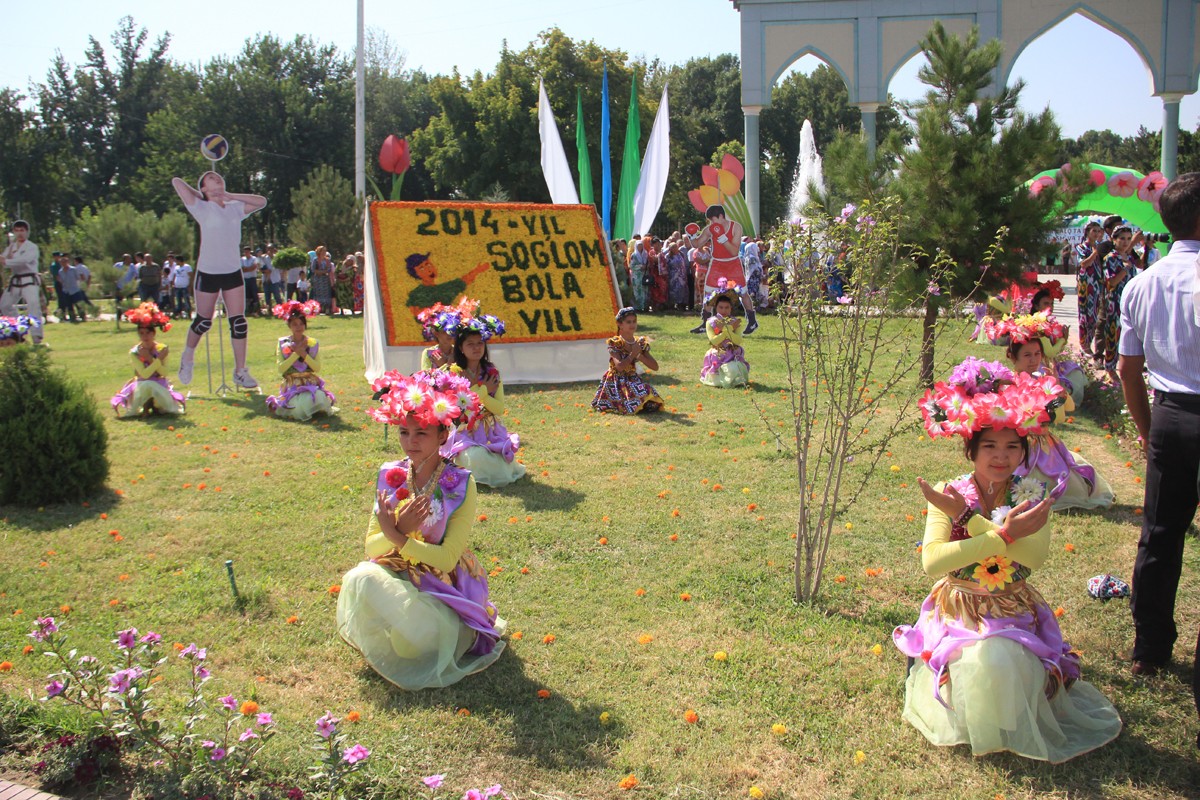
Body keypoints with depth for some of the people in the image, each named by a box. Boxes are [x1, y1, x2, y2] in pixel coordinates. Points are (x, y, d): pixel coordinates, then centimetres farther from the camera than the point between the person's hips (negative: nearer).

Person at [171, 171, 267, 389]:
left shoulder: (235, 208, 9)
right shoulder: (202, 209, -5)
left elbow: (261, 201, 9)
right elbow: (176, 181, -9)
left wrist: (231, 196, 2)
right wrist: (201, 196, 5)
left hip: (233, 272, 4)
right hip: (208, 273, -4)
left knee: (239, 323, -1)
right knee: (203, 322, 5)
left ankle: (240, 372, 6)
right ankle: (187, 356, 33)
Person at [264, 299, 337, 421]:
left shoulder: (313, 343, 5)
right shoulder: (283, 344, 2)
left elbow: (317, 368, -2)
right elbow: (281, 369, -9)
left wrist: (304, 354, -14)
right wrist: (296, 353, -14)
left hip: (311, 384, 1)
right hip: (292, 385, -1)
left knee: (318, 398, -30)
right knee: (299, 407, -27)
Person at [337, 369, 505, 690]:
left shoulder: (461, 484, -13)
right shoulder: (389, 476, 0)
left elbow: (447, 559, -17)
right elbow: (371, 546, -1)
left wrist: (397, 537, -25)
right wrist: (398, 529, -22)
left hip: (443, 585, -3)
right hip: (394, 575, 4)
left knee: (420, 636, -30)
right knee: (359, 578, -27)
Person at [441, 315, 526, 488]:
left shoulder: (492, 372, 3)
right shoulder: (454, 373, -7)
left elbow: (499, 409, -3)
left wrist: (475, 389, -14)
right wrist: (482, 390, -13)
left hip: (491, 432, 2)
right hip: (465, 433, -2)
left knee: (502, 472, -21)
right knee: (476, 457, -33)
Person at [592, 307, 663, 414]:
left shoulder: (640, 343, 4)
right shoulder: (615, 344, -11)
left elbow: (655, 366, -1)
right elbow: (620, 366, -26)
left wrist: (639, 355, -14)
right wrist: (633, 354, -15)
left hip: (633, 380, 5)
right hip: (617, 383, -5)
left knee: (653, 404, -15)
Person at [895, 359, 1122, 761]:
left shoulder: (1031, 495, -5)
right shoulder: (948, 495, -9)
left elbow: (1035, 555, -26)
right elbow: (932, 561, -25)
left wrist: (967, 515, -27)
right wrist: (1005, 534, -30)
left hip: (1014, 614, 1)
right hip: (958, 614, -1)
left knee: (1003, 662, -28)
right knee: (976, 664, -29)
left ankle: (1009, 729, 5)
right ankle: (975, 726, 5)